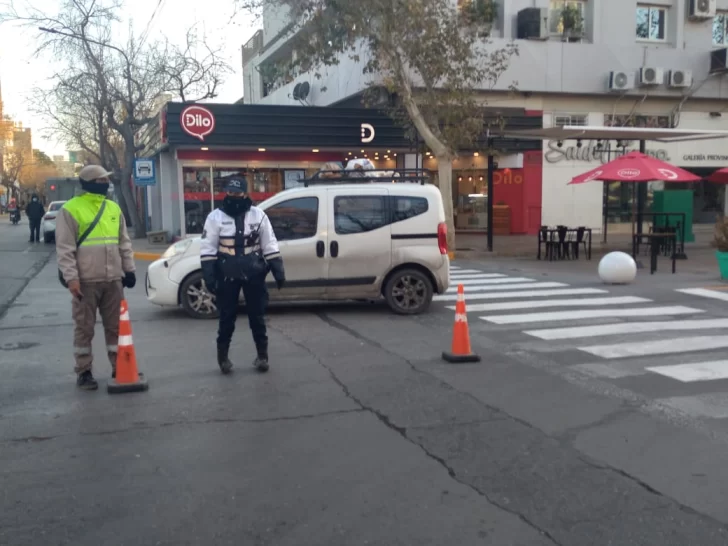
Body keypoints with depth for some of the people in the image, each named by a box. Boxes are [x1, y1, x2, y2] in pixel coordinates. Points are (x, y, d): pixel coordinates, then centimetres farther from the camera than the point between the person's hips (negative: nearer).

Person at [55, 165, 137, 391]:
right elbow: (65, 248, -10)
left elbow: (124, 242, 16)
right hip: (86, 280, -5)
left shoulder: (114, 208, 11)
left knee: (115, 326, 11)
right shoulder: (70, 209, -7)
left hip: (113, 279, 5)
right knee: (84, 328, 4)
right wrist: (71, 277, -17)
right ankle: (84, 372, 14)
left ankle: (118, 368, 21)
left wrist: (129, 269, 11)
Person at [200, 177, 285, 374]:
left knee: (257, 315, 7)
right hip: (227, 275, -1)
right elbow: (208, 248, -2)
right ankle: (223, 356, 18)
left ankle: (262, 355, 17)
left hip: (253, 274, 1)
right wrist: (209, 275, -9)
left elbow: (269, 245, 3)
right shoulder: (215, 217, -2)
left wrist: (278, 270, -2)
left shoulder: (258, 215, 0)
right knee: (227, 317, 5)